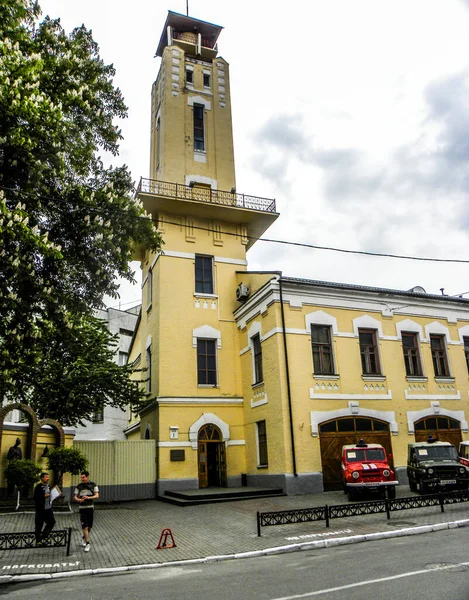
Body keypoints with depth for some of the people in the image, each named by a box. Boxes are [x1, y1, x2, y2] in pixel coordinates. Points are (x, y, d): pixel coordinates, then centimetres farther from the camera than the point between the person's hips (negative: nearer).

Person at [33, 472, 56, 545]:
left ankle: (43, 536, 21)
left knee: (51, 521, 6)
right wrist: (44, 496, -23)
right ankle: (38, 540, 15)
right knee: (39, 524, 2)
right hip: (41, 509, -7)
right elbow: (35, 497, -18)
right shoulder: (38, 487, -14)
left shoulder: (48, 486, 10)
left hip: (48, 508, 7)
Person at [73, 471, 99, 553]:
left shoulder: (93, 485, -3)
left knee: (89, 526, 10)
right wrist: (79, 500, -21)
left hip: (90, 507, 1)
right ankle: (87, 544, -3)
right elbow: (75, 497, 2)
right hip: (82, 508, 0)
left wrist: (88, 497, -25)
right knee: (85, 526, -8)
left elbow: (97, 496, -8)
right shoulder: (79, 486, 1)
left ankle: (84, 538, 37)